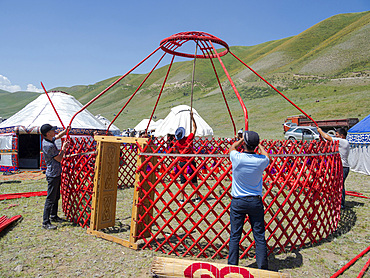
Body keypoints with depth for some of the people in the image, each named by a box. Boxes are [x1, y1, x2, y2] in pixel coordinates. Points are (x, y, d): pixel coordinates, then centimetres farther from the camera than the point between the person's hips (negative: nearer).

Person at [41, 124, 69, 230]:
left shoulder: (50, 140, 5)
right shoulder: (48, 146, -23)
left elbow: (58, 136, 26)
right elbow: (59, 158, -15)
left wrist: (66, 130, 10)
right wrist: (64, 148, -3)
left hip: (56, 174, 10)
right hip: (53, 175, -10)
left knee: (56, 197, 19)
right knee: (50, 199, -4)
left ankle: (54, 216, 33)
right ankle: (45, 222, 4)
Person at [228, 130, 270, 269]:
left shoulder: (237, 158, -15)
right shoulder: (261, 160, -11)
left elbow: (232, 147, 10)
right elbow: (266, 156, 16)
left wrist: (243, 139, 24)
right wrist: (258, 144, 30)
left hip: (238, 202, -1)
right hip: (255, 201, 1)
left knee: (234, 236, 9)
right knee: (259, 236, 11)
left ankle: (232, 266, 18)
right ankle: (263, 267, 19)